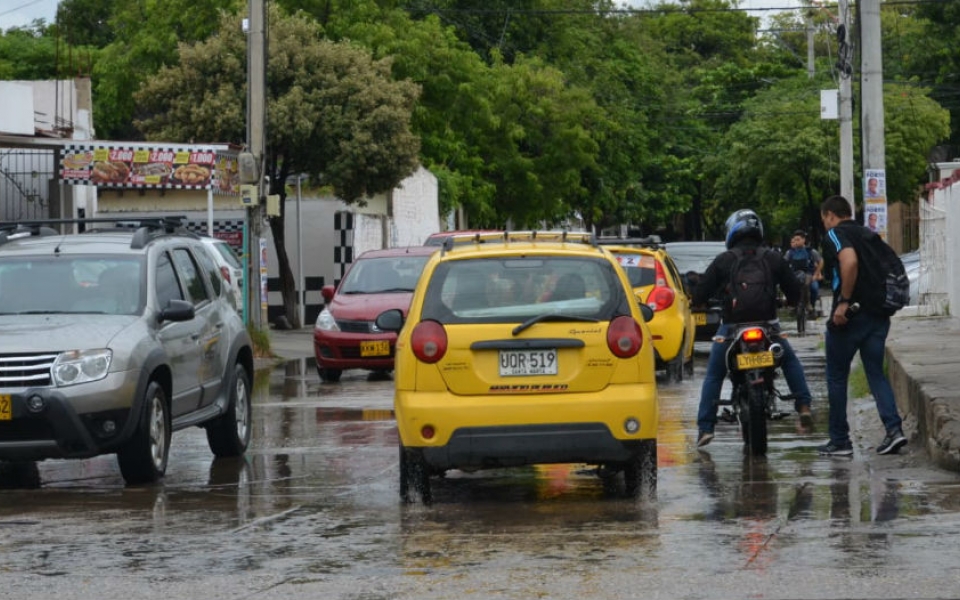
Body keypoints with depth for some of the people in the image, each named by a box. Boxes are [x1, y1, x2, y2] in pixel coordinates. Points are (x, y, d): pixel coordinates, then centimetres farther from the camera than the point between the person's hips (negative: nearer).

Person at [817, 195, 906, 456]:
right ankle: (894, 428, -11)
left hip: (850, 315, -7)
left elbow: (850, 261, -27)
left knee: (837, 377, 6)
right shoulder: (869, 234, 17)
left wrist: (844, 302, -22)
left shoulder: (836, 234, -7)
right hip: (879, 314, 7)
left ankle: (839, 440, 10)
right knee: (876, 373, 9)